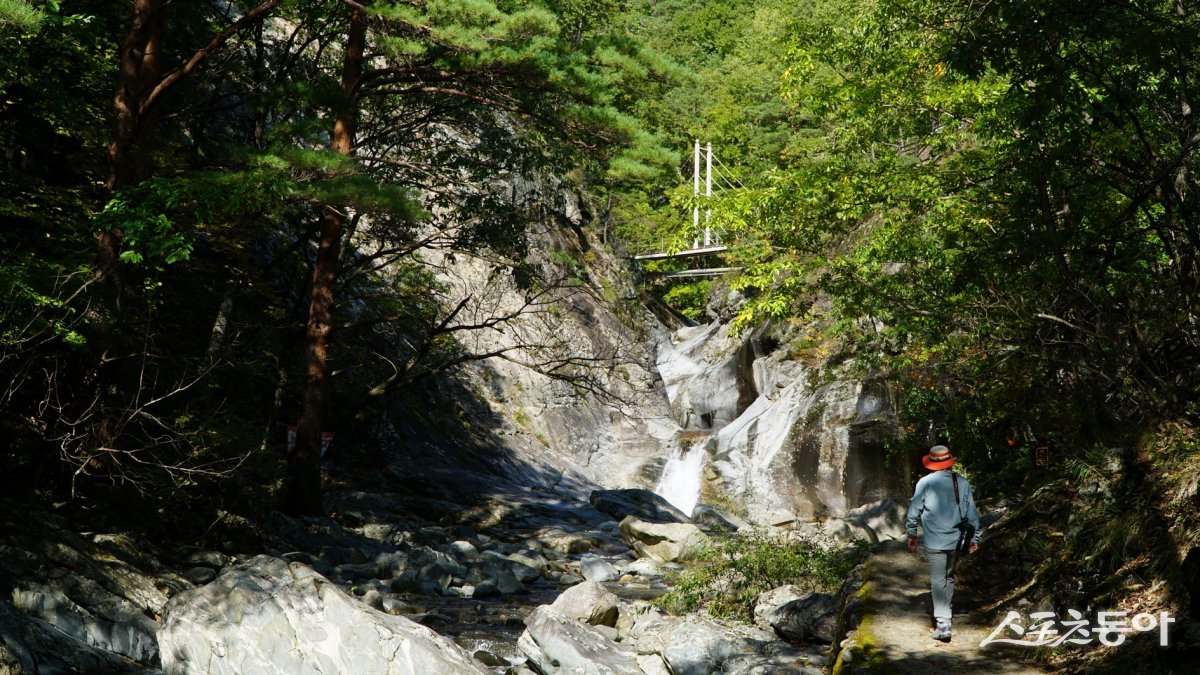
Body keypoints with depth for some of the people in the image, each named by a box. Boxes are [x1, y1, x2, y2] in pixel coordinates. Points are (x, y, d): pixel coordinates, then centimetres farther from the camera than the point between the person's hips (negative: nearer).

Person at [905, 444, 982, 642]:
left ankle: (943, 624, -9)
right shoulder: (962, 483, 0)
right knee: (949, 576, 21)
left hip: (934, 542, -4)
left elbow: (914, 511, -3)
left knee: (938, 580, -2)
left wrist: (911, 535, 10)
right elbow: (971, 513, 4)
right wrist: (975, 537, 13)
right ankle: (944, 613, 35)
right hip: (956, 540, 4)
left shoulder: (925, 483, -9)